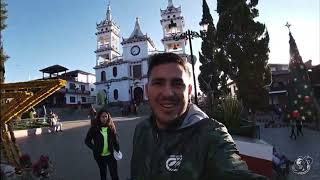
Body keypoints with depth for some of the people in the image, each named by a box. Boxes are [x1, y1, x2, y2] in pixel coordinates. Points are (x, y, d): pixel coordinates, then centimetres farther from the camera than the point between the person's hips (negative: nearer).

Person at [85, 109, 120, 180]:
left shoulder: (111, 127, -6)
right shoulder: (94, 128, -10)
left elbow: (115, 140, 3)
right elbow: (87, 141, -3)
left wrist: (117, 150, -5)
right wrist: (94, 149, -13)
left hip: (111, 155, 0)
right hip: (99, 156, 0)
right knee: (103, 174, 21)